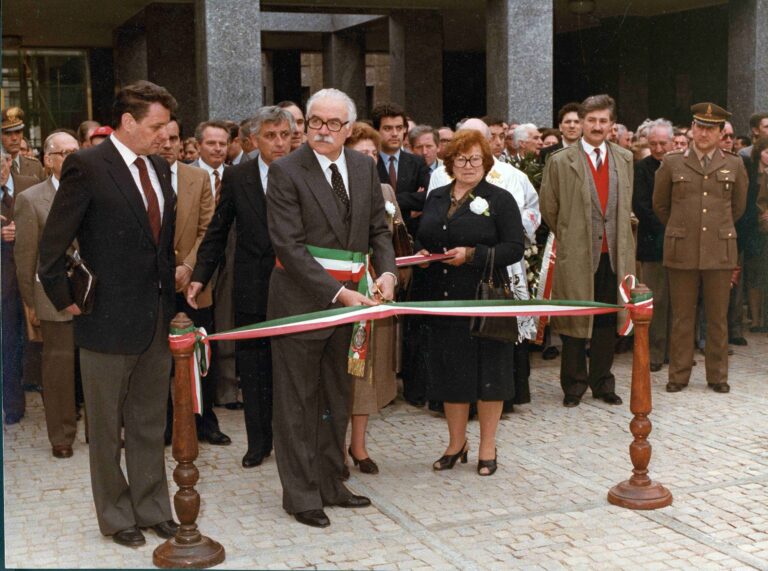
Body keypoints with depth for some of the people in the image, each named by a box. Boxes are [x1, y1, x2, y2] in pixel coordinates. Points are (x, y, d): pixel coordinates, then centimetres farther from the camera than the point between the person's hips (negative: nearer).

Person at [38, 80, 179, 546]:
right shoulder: (87, 167, -13)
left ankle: (153, 508, 28)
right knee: (107, 426, 10)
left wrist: (170, 295, 11)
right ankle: (116, 515, 24)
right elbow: (53, 247, -12)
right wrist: (67, 302, -9)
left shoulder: (160, 168, 9)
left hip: (157, 317, 6)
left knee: (150, 423, 16)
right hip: (109, 320, -6)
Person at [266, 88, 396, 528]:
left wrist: (387, 270, -8)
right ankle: (301, 495, 17)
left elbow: (378, 229, 12)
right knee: (297, 402, 5)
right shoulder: (287, 171, -13)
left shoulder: (364, 168, 5)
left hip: (349, 301, 6)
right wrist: (338, 292, -22)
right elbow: (290, 247, -18)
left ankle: (330, 484, 30)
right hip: (301, 303, -6)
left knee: (337, 400, 16)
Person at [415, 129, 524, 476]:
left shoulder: (500, 200, -2)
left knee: (487, 372, 3)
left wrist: (472, 255, -20)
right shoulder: (436, 199, 13)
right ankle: (456, 443, 26)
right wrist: (421, 253, -1)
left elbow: (515, 248, -9)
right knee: (450, 371, 11)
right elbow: (421, 239, 22)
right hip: (442, 300, 5)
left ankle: (487, 446, 18)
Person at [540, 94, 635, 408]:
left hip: (614, 254, 4)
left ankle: (602, 382, 23)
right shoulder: (560, 162, -3)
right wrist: (568, 238, 8)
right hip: (576, 255, -3)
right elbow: (549, 208, 3)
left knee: (607, 322, 10)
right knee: (575, 322, 3)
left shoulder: (625, 159, 10)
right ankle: (574, 385, 15)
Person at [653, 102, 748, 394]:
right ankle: (679, 375, 13)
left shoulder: (734, 165, 6)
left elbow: (738, 206, 18)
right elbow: (660, 204, 14)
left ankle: (717, 376, 17)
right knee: (682, 317, 4)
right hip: (682, 251, -1)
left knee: (718, 318, 6)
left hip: (720, 251, 1)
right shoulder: (672, 163, 3)